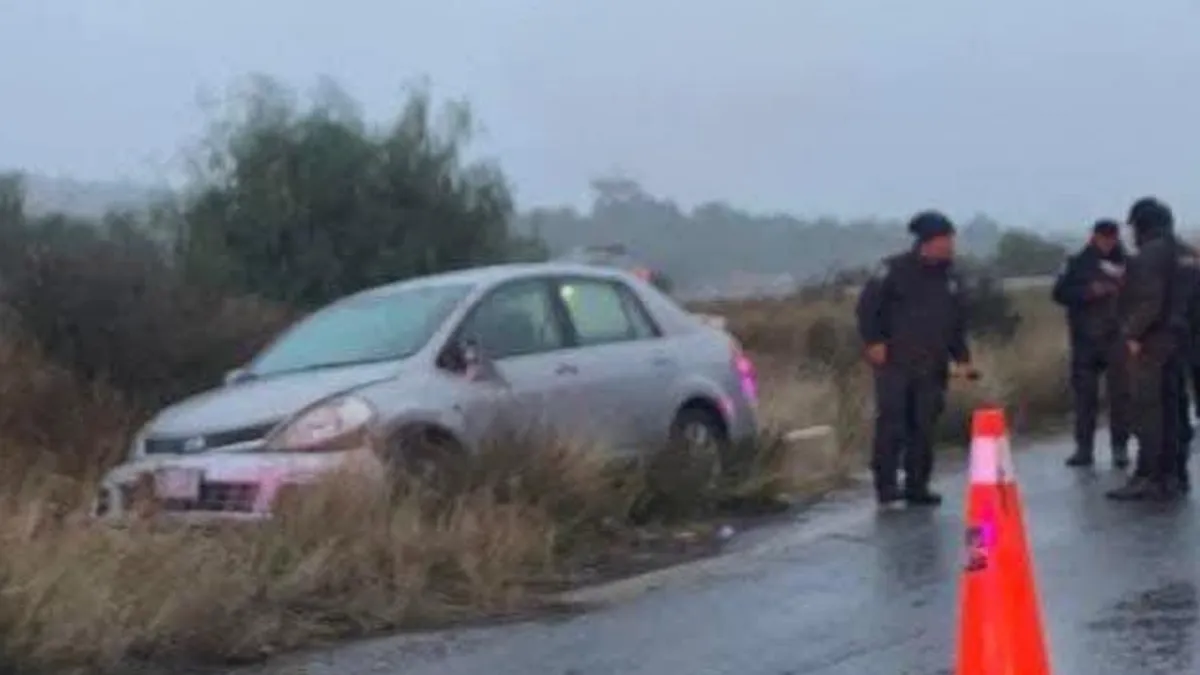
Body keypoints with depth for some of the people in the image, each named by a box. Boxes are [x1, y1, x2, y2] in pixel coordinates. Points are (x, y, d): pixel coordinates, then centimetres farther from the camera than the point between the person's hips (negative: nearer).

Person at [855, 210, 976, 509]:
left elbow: (958, 325, 19)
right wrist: (873, 342, -11)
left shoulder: (950, 278, 12)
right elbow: (867, 305, -5)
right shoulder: (895, 270, -5)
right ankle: (886, 485, -3)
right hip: (894, 364, -5)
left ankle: (917, 486, 14)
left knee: (924, 428, 6)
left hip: (931, 368, 5)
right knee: (891, 423, -9)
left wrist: (961, 359, 10)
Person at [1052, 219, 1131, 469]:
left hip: (1117, 338, -1)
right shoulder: (1078, 263, 6)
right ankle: (1084, 448, 8)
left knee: (1120, 393, -4)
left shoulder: (1127, 263, 4)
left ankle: (1120, 447, 1)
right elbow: (1060, 293, -1)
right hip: (1085, 339, 1)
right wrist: (1088, 291, -15)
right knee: (1084, 394, 3)